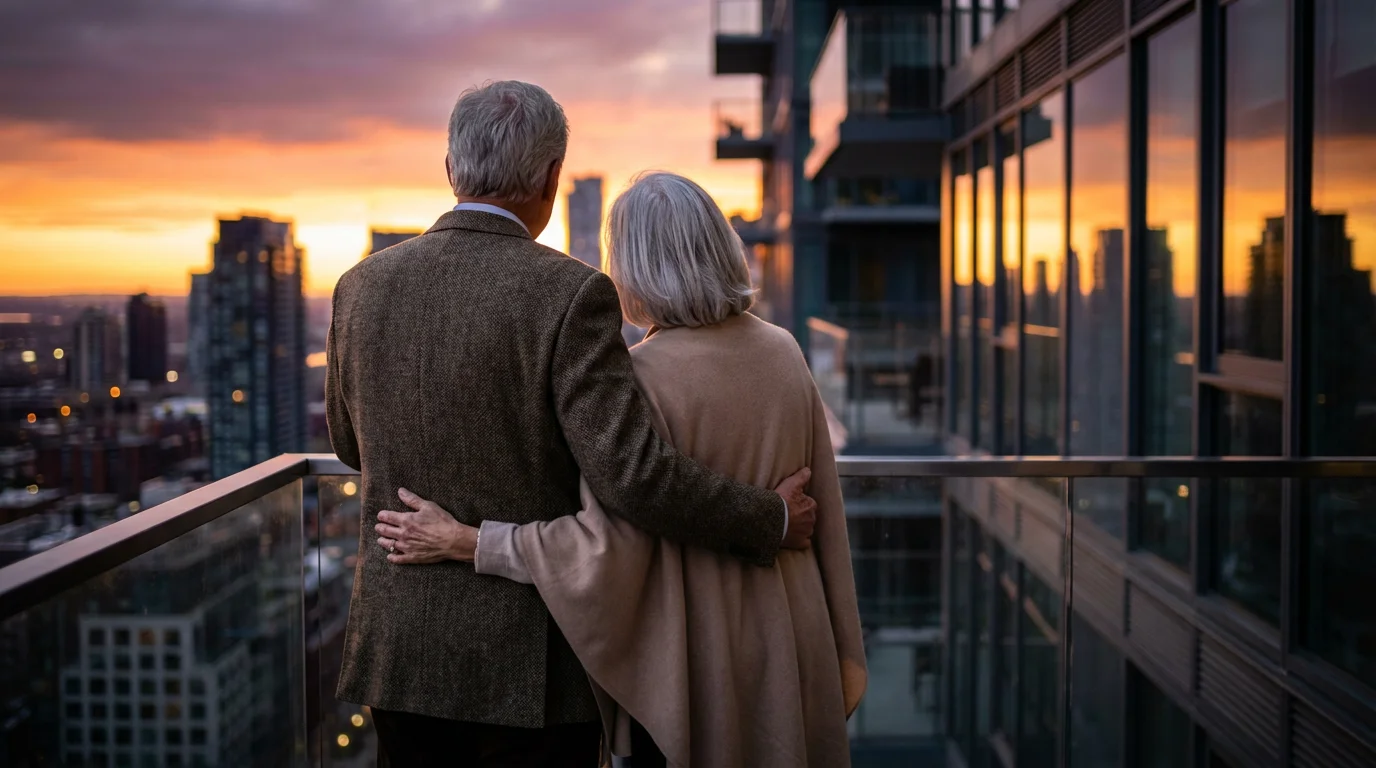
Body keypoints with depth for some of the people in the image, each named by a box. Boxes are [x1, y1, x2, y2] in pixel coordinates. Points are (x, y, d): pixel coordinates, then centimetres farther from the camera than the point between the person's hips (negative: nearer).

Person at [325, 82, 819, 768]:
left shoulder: (362, 287, -1)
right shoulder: (569, 293, -17)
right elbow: (632, 475, -23)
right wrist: (772, 519, -9)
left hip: (397, 652, 5)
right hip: (529, 668, -4)